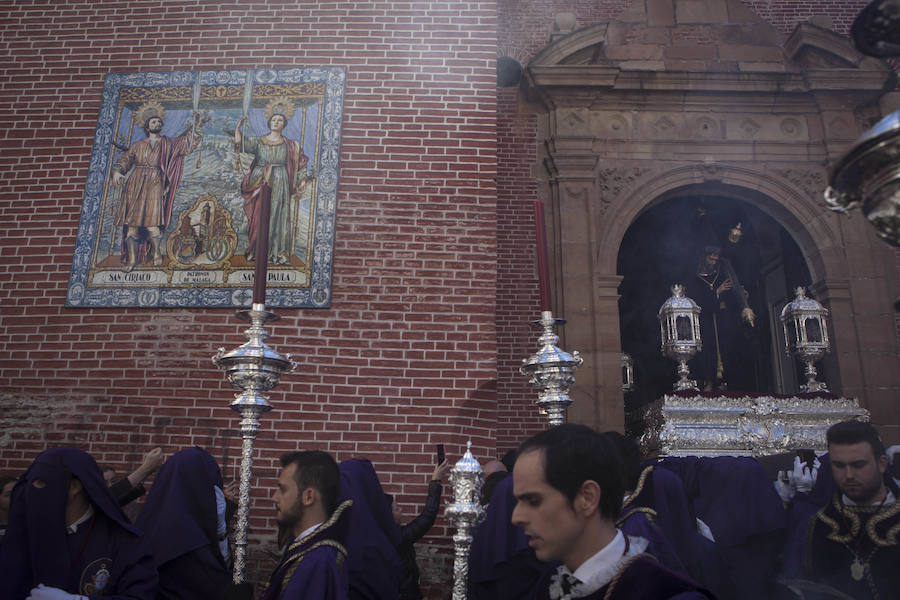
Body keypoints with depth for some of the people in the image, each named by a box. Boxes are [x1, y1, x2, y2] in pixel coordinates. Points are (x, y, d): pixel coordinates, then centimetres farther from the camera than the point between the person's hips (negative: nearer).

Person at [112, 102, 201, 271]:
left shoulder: (167, 144, 14)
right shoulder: (137, 146, 16)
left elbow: (186, 142, 5)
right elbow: (124, 160, 11)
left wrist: (194, 127, -6)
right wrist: (117, 172, -8)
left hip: (155, 185, -1)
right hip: (135, 185, 2)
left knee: (151, 219, -16)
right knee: (131, 221, -6)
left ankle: (157, 254, -4)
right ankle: (131, 259, -5)